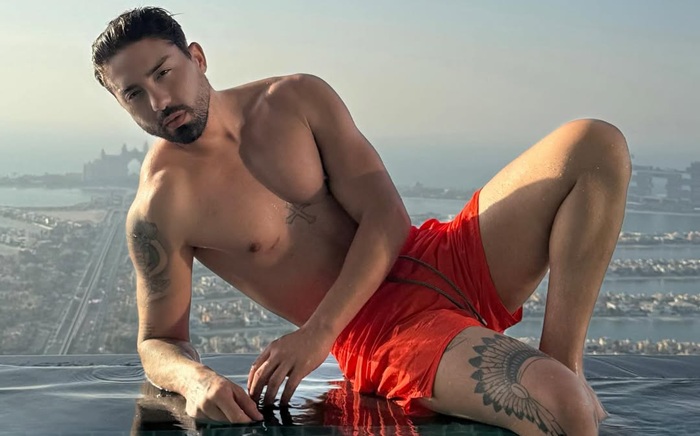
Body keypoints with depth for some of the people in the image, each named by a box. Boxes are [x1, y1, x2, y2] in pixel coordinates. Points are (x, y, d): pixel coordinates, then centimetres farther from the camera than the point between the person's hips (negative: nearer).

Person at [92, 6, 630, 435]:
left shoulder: (298, 99, 4)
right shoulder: (157, 211, -6)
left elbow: (386, 215, -2)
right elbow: (159, 341, 1)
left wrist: (317, 333, -17)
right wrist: (196, 380, -26)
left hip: (445, 258, 6)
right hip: (381, 326, -6)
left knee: (597, 145, -13)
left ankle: (564, 360, -11)